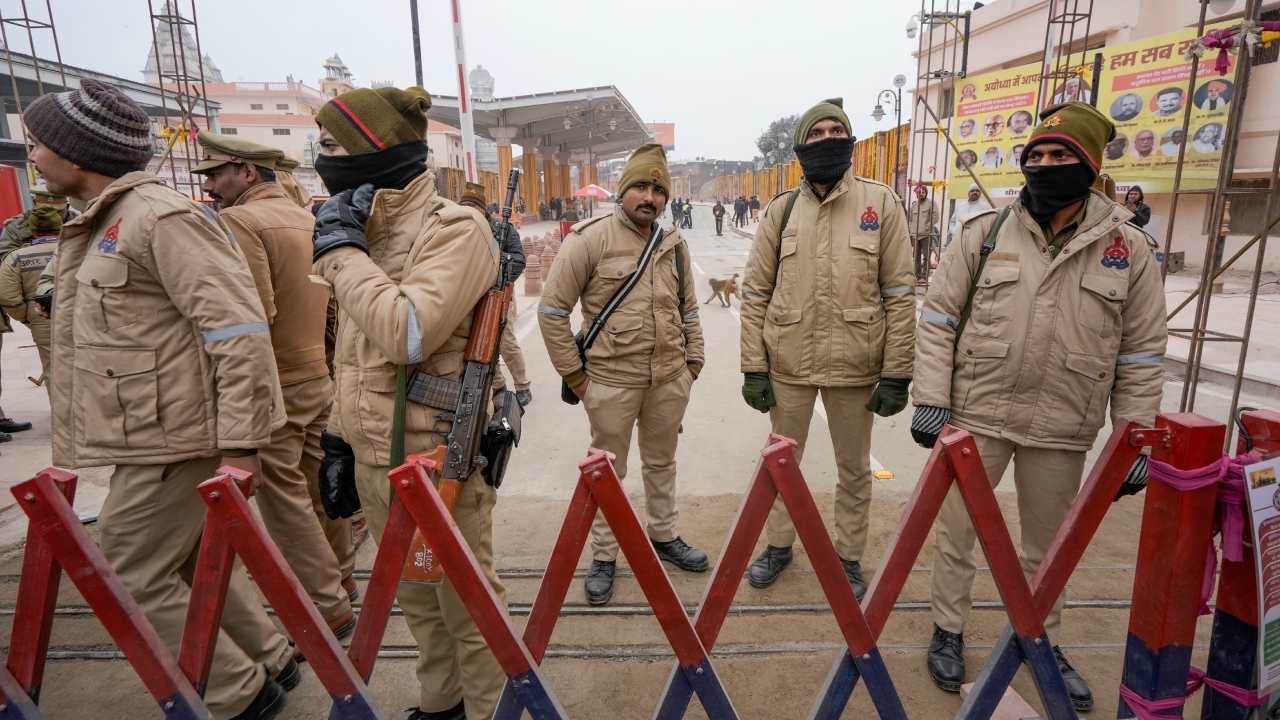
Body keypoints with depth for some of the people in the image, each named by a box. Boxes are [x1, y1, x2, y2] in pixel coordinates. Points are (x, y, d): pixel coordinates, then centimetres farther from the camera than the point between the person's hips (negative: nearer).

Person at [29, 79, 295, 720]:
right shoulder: (104, 223, 16)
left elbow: (238, 331, -24)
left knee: (131, 575, 1)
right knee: (193, 559, 19)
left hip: (175, 438, -10)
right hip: (153, 433, 10)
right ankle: (267, 660, 35)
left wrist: (239, 446, -26)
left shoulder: (158, 218, -16)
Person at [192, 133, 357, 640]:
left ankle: (329, 608, 10)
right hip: (321, 378, 8)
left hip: (274, 389, -8)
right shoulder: (308, 219, 11)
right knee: (317, 488, 19)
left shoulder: (238, 221, -13)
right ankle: (336, 576, 34)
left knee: (284, 503, 2)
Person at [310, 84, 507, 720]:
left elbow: (408, 333, -29)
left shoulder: (453, 228, -14)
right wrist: (340, 435, 20)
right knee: (416, 600, 22)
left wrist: (343, 252, -16)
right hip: (374, 460, 9)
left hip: (436, 462, -8)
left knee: (467, 604, 8)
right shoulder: (367, 231, 12)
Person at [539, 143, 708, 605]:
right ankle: (603, 556, 25)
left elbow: (688, 308, 18)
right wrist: (573, 373, -8)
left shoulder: (674, 246, 8)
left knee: (661, 462, 20)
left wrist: (693, 361, 11)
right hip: (611, 381, -5)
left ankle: (664, 535, 39)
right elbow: (552, 309, -9)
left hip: (670, 379, 5)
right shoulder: (591, 239, -10)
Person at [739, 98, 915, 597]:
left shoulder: (881, 203, -2)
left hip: (855, 366, -1)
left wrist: (896, 374, -7)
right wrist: (754, 367, -3)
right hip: (788, 365, 1)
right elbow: (755, 294, 2)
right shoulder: (781, 210, 2)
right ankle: (779, 545, 37)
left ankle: (849, 556, 35)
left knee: (854, 468, 14)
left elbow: (900, 294, -3)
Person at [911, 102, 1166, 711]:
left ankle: (1043, 641, 41)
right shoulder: (983, 231, -2)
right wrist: (930, 399, -8)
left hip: (1062, 430, 1)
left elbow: (1141, 355, 4)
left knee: (1048, 544, 18)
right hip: (975, 415, -1)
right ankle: (949, 631, 32)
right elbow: (938, 320, -2)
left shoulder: (1128, 249, 0)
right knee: (956, 530, 10)